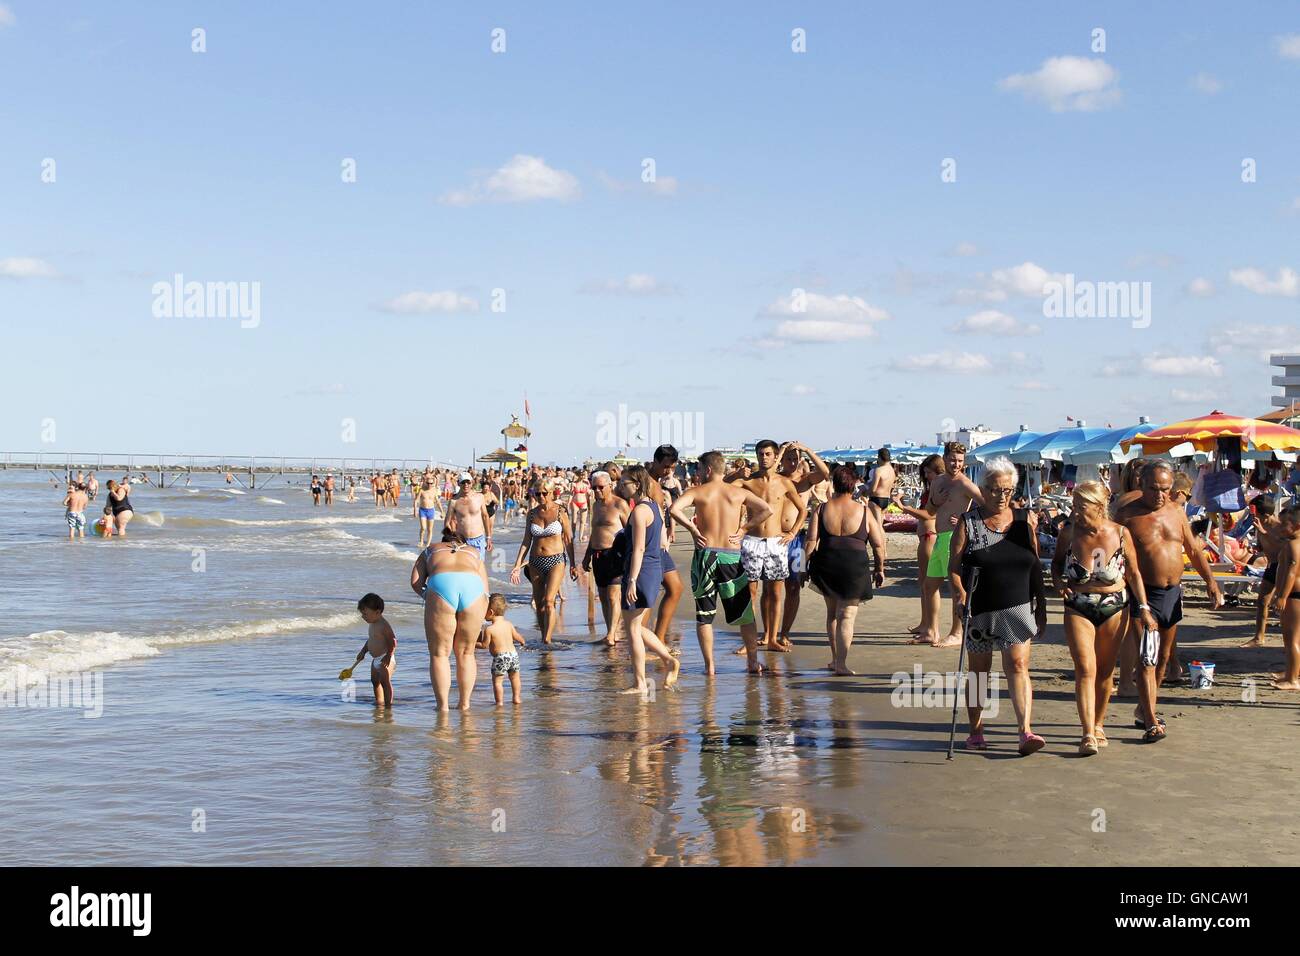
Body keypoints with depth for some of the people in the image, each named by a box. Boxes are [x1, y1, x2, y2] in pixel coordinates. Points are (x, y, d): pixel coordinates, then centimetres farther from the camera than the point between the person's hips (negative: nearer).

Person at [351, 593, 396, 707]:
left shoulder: (384, 626, -19)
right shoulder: (373, 625, 11)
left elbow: (393, 641, -23)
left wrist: (388, 656, -26)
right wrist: (363, 651, 21)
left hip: (385, 659, -10)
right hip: (375, 659, 10)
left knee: (385, 681, -11)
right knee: (375, 681, 16)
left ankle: (388, 703, -9)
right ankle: (379, 702, 25)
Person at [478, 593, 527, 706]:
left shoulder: (489, 629, -14)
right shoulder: (509, 624, 3)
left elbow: (484, 645, -10)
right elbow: (517, 637, 14)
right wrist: (522, 641, 35)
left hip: (500, 657, -6)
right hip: (513, 654, 6)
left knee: (497, 680, 4)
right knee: (514, 677, 23)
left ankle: (499, 701, 2)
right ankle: (516, 697, 29)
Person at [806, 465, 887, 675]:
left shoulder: (822, 509, 2)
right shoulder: (864, 511, -1)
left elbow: (812, 540, -4)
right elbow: (878, 544, 1)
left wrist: (807, 564, 4)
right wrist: (879, 569, 12)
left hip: (825, 564, 3)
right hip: (855, 567, -3)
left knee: (832, 612, 20)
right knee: (847, 615, 0)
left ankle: (835, 658, 27)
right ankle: (841, 664, -8)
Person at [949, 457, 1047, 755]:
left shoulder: (1023, 521, 6)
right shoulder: (968, 523, -1)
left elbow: (1036, 567, 10)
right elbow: (954, 566, -4)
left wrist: (1041, 608, 8)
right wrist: (961, 593, -22)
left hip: (1017, 609, 1)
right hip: (979, 610, 0)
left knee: (1018, 665, -11)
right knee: (979, 670, 9)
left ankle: (1026, 732, -18)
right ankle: (976, 731, 21)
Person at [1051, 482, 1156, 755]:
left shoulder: (1120, 534, -8)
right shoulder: (1069, 533, -6)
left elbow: (1134, 574, 3)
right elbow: (1056, 562, 12)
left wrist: (1143, 608, 0)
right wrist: (1058, 582, -7)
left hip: (1113, 609, 1)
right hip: (1077, 610, -1)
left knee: (1105, 671, 11)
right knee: (1085, 669, -13)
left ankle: (1098, 725, 28)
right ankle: (1088, 734, -17)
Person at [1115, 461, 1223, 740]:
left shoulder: (1177, 512, 8)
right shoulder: (1127, 515, -8)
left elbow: (1194, 551, 16)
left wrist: (1211, 582, 6)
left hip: (1173, 592, 6)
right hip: (1143, 594, -6)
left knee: (1163, 658, 13)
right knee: (1147, 659, -12)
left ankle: (1143, 710, 28)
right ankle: (1152, 722, -14)